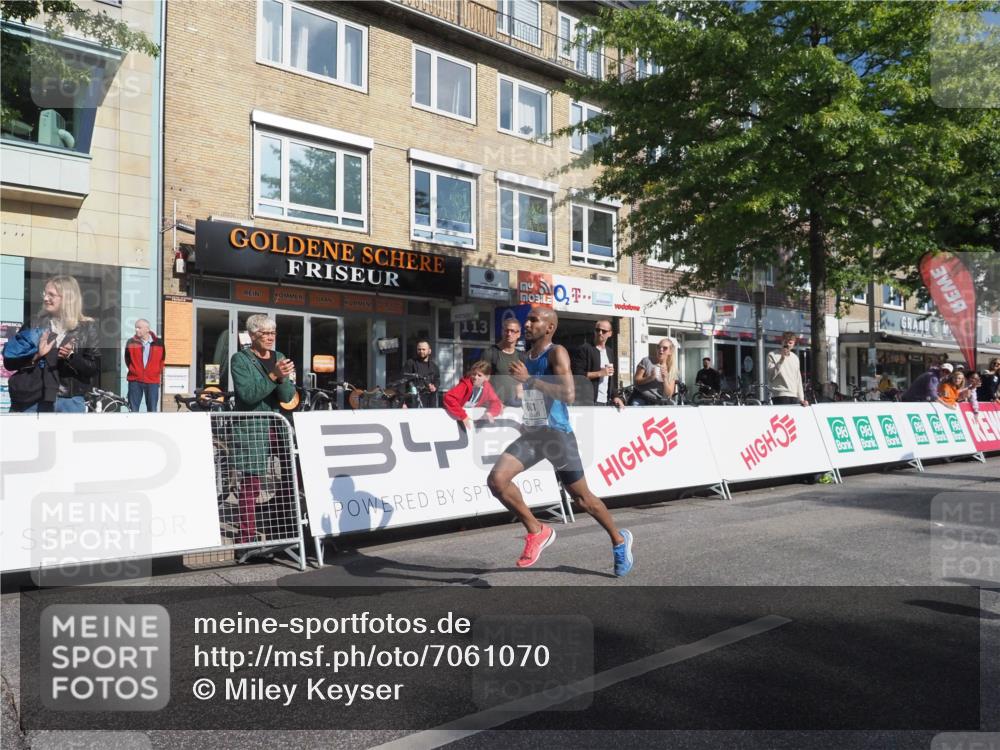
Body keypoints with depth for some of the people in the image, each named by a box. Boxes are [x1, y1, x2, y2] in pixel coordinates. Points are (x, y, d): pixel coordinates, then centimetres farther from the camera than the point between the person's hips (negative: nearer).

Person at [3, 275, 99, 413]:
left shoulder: (86, 328, 2)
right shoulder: (35, 324, 6)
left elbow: (95, 367, -1)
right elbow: (9, 362, 4)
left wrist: (72, 357, -18)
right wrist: (35, 356, -13)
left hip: (70, 401, -1)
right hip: (33, 400, 1)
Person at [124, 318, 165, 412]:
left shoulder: (158, 343, 1)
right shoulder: (131, 342, 2)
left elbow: (162, 359, 14)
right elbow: (127, 358, 16)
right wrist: (130, 369, 10)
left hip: (152, 381, 0)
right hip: (135, 381, 1)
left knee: (152, 410, 4)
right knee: (133, 409, 3)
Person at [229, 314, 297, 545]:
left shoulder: (280, 358, 12)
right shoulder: (240, 359, -2)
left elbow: (288, 397, 3)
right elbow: (248, 394, -15)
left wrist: (283, 379, -17)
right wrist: (273, 376, -25)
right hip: (251, 428, -5)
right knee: (251, 483, -5)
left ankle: (284, 526, 16)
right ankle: (247, 536, 3)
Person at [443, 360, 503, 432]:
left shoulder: (487, 387, -11)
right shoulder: (466, 384, -27)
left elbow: (496, 402, -3)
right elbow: (449, 398, -39)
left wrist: (491, 413, -25)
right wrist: (463, 416, -41)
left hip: (472, 417, 5)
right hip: (456, 417, -5)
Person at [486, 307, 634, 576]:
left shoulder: (556, 353, -13)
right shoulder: (527, 357, 10)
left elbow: (569, 395, -26)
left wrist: (529, 379, -27)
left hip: (558, 435, -6)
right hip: (532, 433, 6)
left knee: (582, 498, 7)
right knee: (496, 479, -15)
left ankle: (619, 539, 33)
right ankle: (537, 531, 3)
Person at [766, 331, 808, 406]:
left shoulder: (795, 358, 18)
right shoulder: (772, 355, 1)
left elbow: (798, 380, 19)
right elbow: (770, 376, -12)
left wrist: (801, 399, 12)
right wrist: (782, 359, -17)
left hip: (794, 397, 5)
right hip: (780, 396, -5)